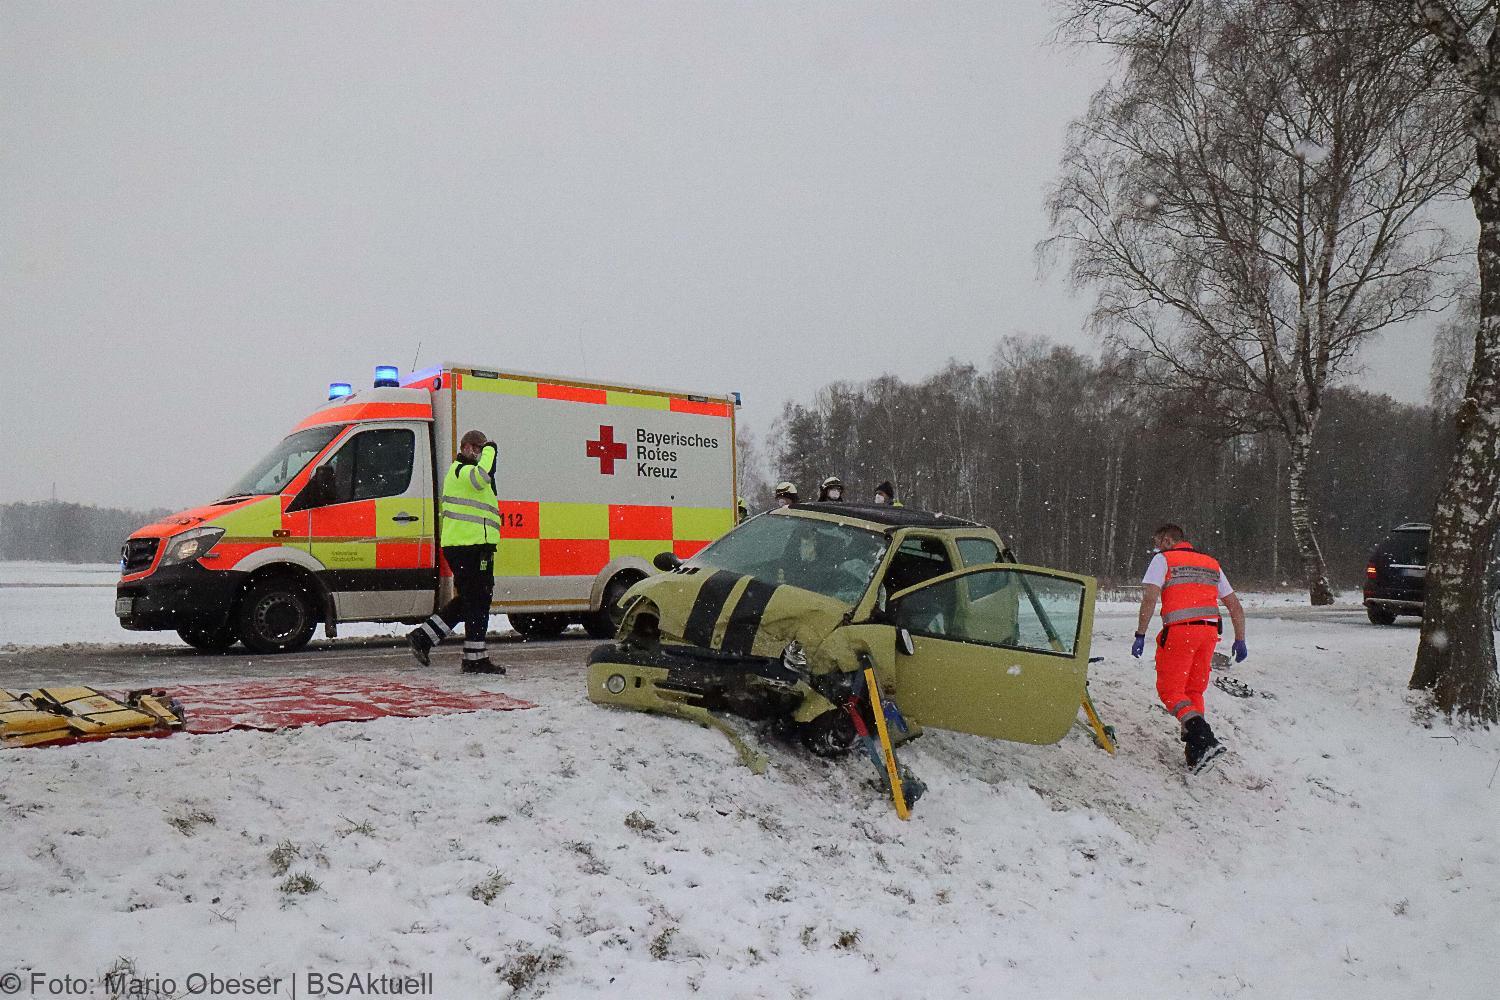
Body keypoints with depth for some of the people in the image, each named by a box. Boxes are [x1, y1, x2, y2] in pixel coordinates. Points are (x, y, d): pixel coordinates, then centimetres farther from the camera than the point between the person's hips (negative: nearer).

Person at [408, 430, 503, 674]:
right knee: (477, 601, -4)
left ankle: (423, 636, 14)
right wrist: (490, 450, -19)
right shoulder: (464, 471, -11)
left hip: (459, 546, 11)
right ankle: (475, 659, 1)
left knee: (466, 601, 16)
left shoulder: (458, 472, 24)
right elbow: (483, 476, -34)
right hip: (471, 546, -11)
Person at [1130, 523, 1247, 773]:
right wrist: (1240, 641, 23)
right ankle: (1196, 753, 9)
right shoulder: (1211, 563, 21)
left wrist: (1140, 635, -8)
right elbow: (1236, 606, 18)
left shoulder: (1163, 559, 5)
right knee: (1194, 691, 16)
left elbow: (1150, 597, -9)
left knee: (1170, 690, 0)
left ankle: (1205, 740, -19)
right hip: (1209, 632, 6)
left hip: (1179, 631, -5)